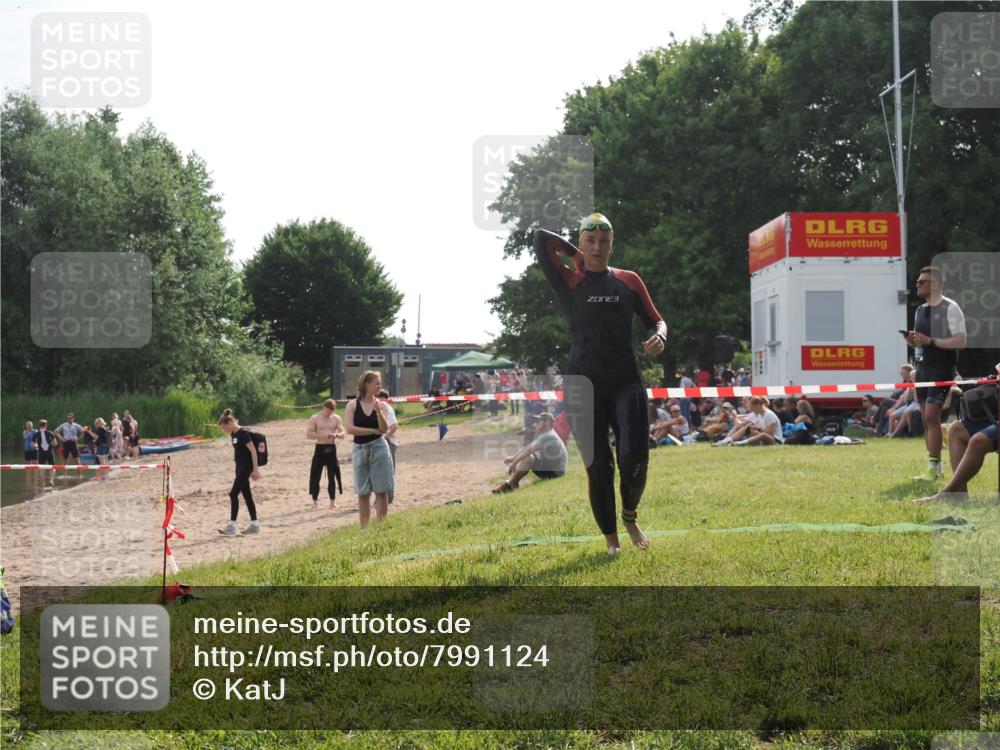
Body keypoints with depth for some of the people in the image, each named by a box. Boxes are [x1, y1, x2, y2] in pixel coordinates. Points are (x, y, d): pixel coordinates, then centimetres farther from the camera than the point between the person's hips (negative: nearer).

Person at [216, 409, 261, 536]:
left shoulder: (243, 433, -17)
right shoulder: (233, 434, 10)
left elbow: (253, 451, -17)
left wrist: (255, 469, -18)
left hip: (246, 467, -9)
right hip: (239, 467, 9)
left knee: (233, 494, -10)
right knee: (247, 495, 10)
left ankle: (232, 525, -9)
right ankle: (254, 524, 15)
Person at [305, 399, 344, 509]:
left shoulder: (336, 418, 6)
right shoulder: (315, 418, -3)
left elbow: (342, 433, 4)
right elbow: (309, 434, -9)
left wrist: (336, 435, -19)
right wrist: (322, 435, -20)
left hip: (332, 449, 2)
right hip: (320, 448, -2)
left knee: (332, 475, 1)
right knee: (316, 475, -1)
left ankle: (332, 501, 6)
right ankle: (315, 501, 8)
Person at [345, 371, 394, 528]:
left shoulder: (379, 404, 2)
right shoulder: (353, 405, -2)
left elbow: (385, 429, -5)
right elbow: (349, 429, -11)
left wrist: (379, 412, -20)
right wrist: (373, 430, -9)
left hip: (379, 448, 0)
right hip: (360, 449, 0)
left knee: (381, 490, -2)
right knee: (363, 493, 5)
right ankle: (363, 527, 11)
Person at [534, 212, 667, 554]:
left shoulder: (629, 280, 9)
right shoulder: (569, 282, 2)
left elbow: (656, 319, 13)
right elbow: (541, 238, -6)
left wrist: (659, 337, -10)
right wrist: (577, 256, 7)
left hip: (626, 382, 1)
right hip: (584, 385, -1)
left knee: (634, 457, -10)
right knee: (597, 465, -1)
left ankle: (630, 517, 19)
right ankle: (610, 538, 13)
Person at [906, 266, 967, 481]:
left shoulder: (950, 308, -8)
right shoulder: (920, 310, 15)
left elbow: (960, 341, -15)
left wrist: (930, 341, -22)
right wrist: (912, 340, 0)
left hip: (941, 368, -8)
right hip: (922, 367, 8)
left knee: (931, 416, -14)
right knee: (926, 418, 7)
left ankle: (933, 468, -12)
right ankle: (935, 466, 13)